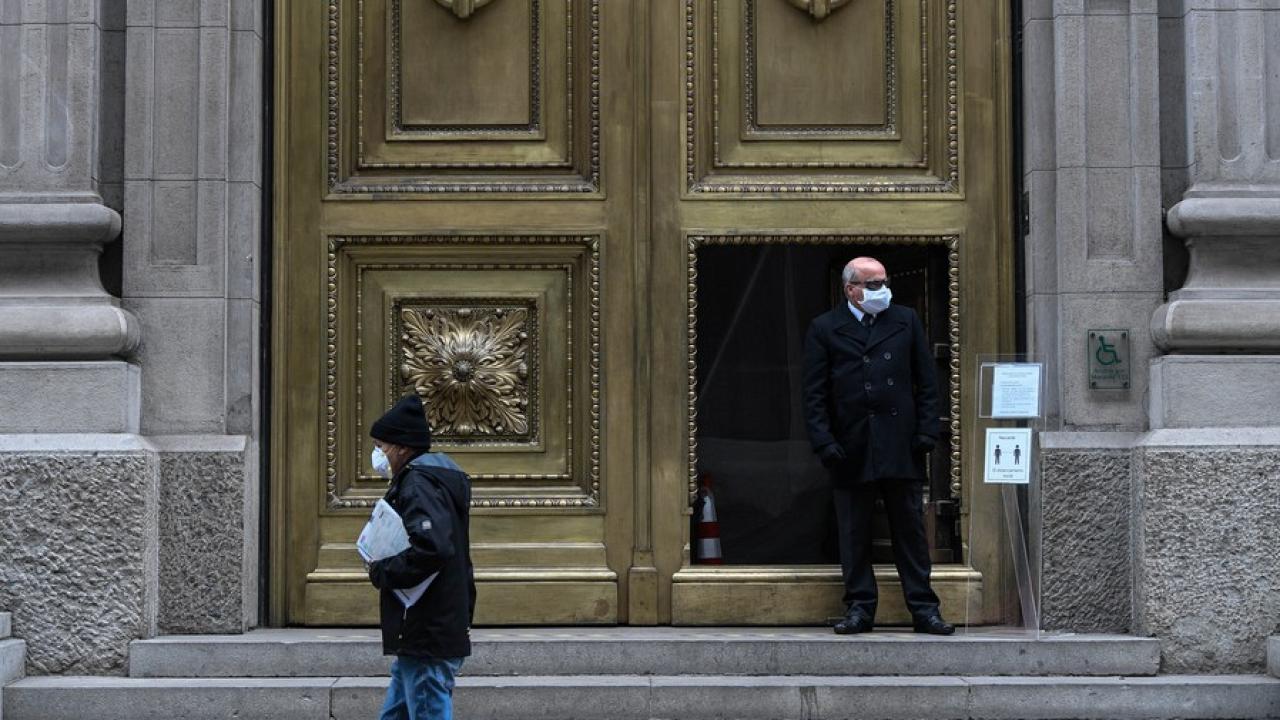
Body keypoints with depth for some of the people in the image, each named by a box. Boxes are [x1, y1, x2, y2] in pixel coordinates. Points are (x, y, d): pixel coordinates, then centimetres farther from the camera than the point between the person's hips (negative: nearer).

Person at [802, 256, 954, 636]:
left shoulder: (906, 321, 10)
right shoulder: (824, 329, 4)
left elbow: (927, 382, 10)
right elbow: (815, 394, 1)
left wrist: (927, 431, 1)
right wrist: (824, 443, -8)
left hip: (901, 446, 1)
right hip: (851, 449, -1)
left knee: (911, 530, 4)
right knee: (853, 534, 4)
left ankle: (923, 608, 8)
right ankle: (859, 608, 12)